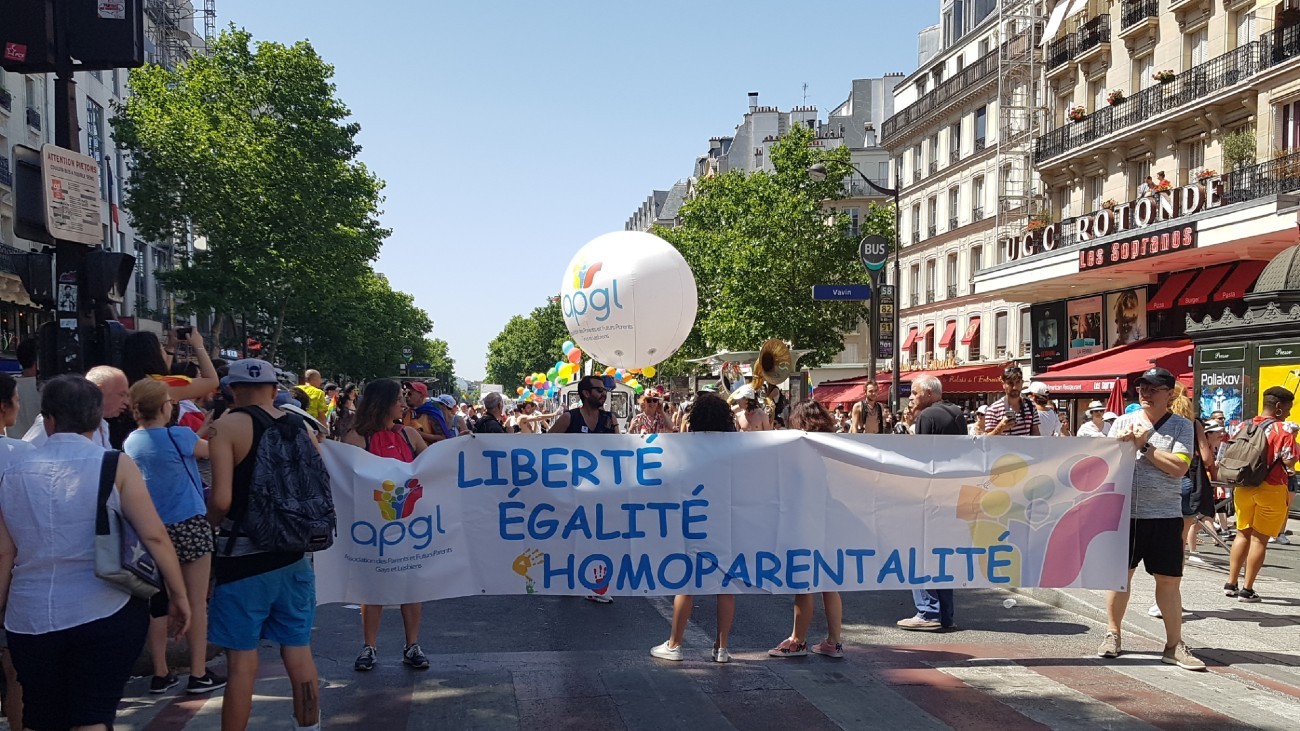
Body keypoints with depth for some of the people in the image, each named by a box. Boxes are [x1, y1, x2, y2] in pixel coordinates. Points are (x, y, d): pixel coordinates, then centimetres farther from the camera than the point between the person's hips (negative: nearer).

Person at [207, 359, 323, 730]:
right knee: (298, 651, 13)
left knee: (242, 660, 2)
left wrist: (211, 523, 2)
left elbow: (221, 500, -18)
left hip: (243, 558, -5)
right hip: (293, 555, 5)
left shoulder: (227, 427, -9)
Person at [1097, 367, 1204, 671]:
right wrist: (1120, 443, -15)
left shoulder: (1181, 426, 1)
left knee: (1169, 579, 3)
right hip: (1125, 512, 1)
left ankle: (1174, 645, 13)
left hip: (1165, 515, -1)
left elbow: (1179, 467, -12)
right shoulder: (1124, 422, 6)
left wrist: (1144, 446, -14)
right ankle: (1112, 635, 21)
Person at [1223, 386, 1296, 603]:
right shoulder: (1282, 430, -13)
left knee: (1242, 534, 17)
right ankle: (1247, 589, 5)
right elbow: (1289, 462, -16)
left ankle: (1231, 583, 19)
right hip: (1271, 489, -5)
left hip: (1244, 487, 5)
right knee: (1259, 538, 2)